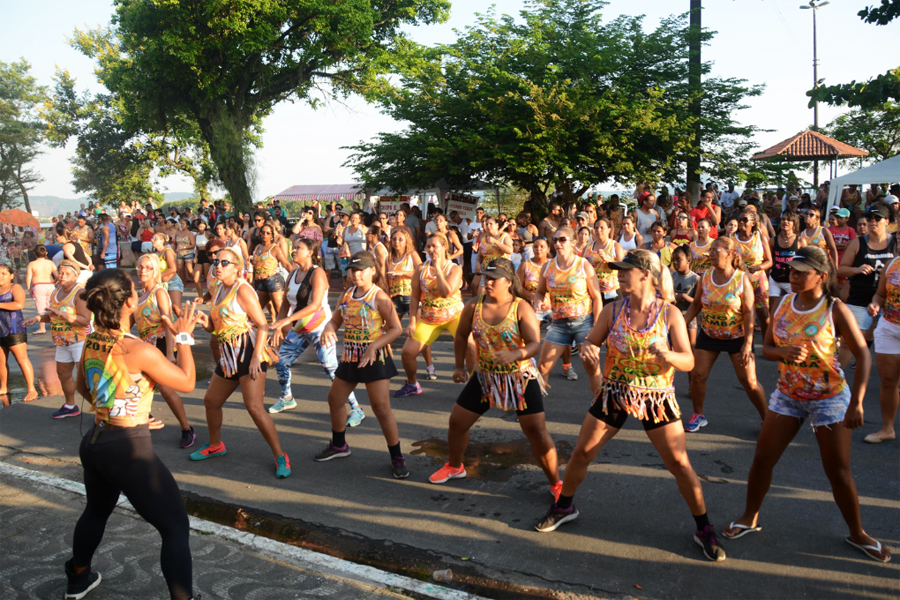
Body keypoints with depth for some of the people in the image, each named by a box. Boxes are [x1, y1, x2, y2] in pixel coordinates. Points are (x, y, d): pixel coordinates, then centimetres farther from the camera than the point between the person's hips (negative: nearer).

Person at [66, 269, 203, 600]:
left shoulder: (91, 341, 0)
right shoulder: (140, 351, -23)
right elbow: (187, 382, -11)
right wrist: (184, 337, -3)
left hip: (94, 442, 8)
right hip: (130, 449, -8)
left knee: (97, 510, 34)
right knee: (176, 528, 1)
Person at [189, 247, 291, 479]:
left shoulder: (242, 290, -13)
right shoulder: (217, 290, 13)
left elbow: (263, 326, -17)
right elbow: (216, 326, 20)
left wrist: (256, 357, -25)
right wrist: (205, 322, -3)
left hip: (248, 352, -9)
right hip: (228, 356, 9)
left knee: (254, 407, -17)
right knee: (211, 401, 18)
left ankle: (280, 457, -7)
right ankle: (215, 446, 41)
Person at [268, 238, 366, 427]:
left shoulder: (317, 273, -16)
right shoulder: (293, 274, 8)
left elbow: (315, 305, -26)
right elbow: (286, 303, 14)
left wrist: (288, 320, -31)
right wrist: (277, 327, 4)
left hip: (319, 328, -8)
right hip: (298, 329, 8)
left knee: (331, 369, -13)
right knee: (280, 362, 11)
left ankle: (356, 409, -5)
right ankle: (287, 399, 36)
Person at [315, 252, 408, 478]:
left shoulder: (379, 297, -13)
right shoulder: (346, 296, 7)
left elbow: (395, 328, -15)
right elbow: (335, 320, 10)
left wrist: (374, 346, -27)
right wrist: (328, 329, -14)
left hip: (375, 357, -8)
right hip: (350, 357, 8)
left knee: (381, 408, -11)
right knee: (335, 399, 18)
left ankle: (397, 458, 3)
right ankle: (339, 445, 41)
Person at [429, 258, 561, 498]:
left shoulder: (521, 308, -14)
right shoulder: (473, 306, -4)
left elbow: (534, 344, -20)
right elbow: (461, 336, 11)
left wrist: (515, 355, -39)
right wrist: (460, 366, 8)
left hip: (520, 377, -4)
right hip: (485, 377, 4)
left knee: (537, 432, -8)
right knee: (457, 422, 10)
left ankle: (556, 484, 10)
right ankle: (454, 467, 38)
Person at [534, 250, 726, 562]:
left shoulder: (670, 313, -10)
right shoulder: (613, 310, -4)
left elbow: (689, 362, -11)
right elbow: (592, 341, 6)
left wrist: (666, 354, -33)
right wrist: (587, 348, -19)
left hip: (656, 397, -2)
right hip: (613, 394, 2)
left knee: (679, 463, -2)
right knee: (581, 453, 6)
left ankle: (704, 528, 18)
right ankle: (564, 506, 30)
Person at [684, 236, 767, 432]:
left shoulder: (742, 279, -14)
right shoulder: (705, 277, -4)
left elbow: (749, 312, -14)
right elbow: (696, 304, 6)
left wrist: (747, 343, -19)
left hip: (737, 336, -3)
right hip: (708, 334, 3)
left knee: (749, 382, -2)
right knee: (697, 375, -2)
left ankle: (767, 419, 18)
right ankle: (698, 415, 20)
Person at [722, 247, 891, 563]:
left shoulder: (835, 309, -16)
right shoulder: (784, 303, -3)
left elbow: (862, 355, -14)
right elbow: (766, 348, 3)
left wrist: (856, 402, -19)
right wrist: (784, 352, -21)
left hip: (830, 398, -4)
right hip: (787, 395, 4)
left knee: (838, 471, 4)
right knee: (762, 459, 5)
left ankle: (857, 533, 26)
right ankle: (750, 518, 24)